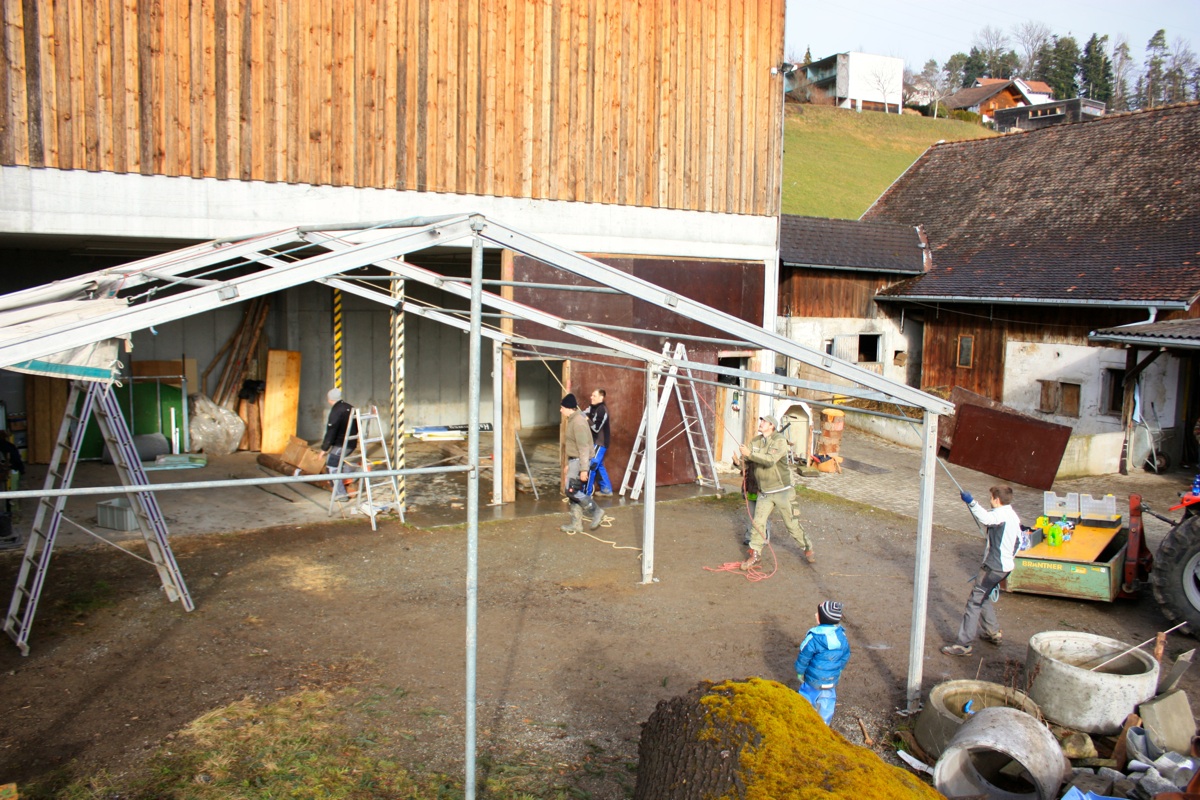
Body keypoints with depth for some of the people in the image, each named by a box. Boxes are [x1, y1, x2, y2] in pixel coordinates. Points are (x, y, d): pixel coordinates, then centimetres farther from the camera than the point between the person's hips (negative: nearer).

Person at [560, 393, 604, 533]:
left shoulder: (578, 422, -19)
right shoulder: (572, 420, 13)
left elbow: (584, 447, -23)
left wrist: (584, 469, -25)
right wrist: (568, 465, 23)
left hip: (579, 461, -10)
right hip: (574, 460, 10)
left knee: (572, 490, -12)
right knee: (573, 492, 9)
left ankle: (596, 512, -1)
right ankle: (576, 524, 13)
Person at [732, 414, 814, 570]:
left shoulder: (780, 440, -13)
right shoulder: (756, 441, 7)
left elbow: (770, 460, -27)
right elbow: (747, 458, 2)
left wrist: (750, 454, -32)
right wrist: (739, 461, -21)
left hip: (782, 491, -5)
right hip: (764, 492, 5)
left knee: (792, 524, 4)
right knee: (758, 522, -2)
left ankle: (807, 549, 23)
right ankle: (755, 554, 9)